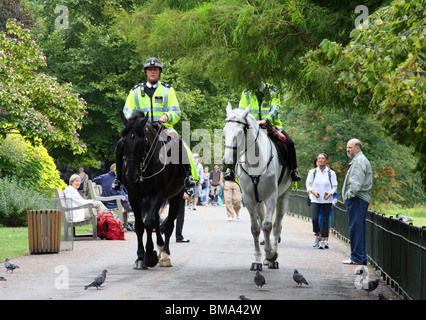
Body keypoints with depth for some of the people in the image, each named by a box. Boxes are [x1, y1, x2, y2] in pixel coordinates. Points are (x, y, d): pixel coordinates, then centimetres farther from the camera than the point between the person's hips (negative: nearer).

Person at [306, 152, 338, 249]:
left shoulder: (331, 173, 1)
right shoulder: (312, 172, 4)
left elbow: (334, 186, 4)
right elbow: (308, 184, 8)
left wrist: (329, 194, -13)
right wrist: (313, 192, -10)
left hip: (327, 200, -1)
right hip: (315, 200, 1)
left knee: (325, 221, -2)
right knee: (314, 219, -12)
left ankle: (324, 240, 2)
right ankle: (318, 234, 13)